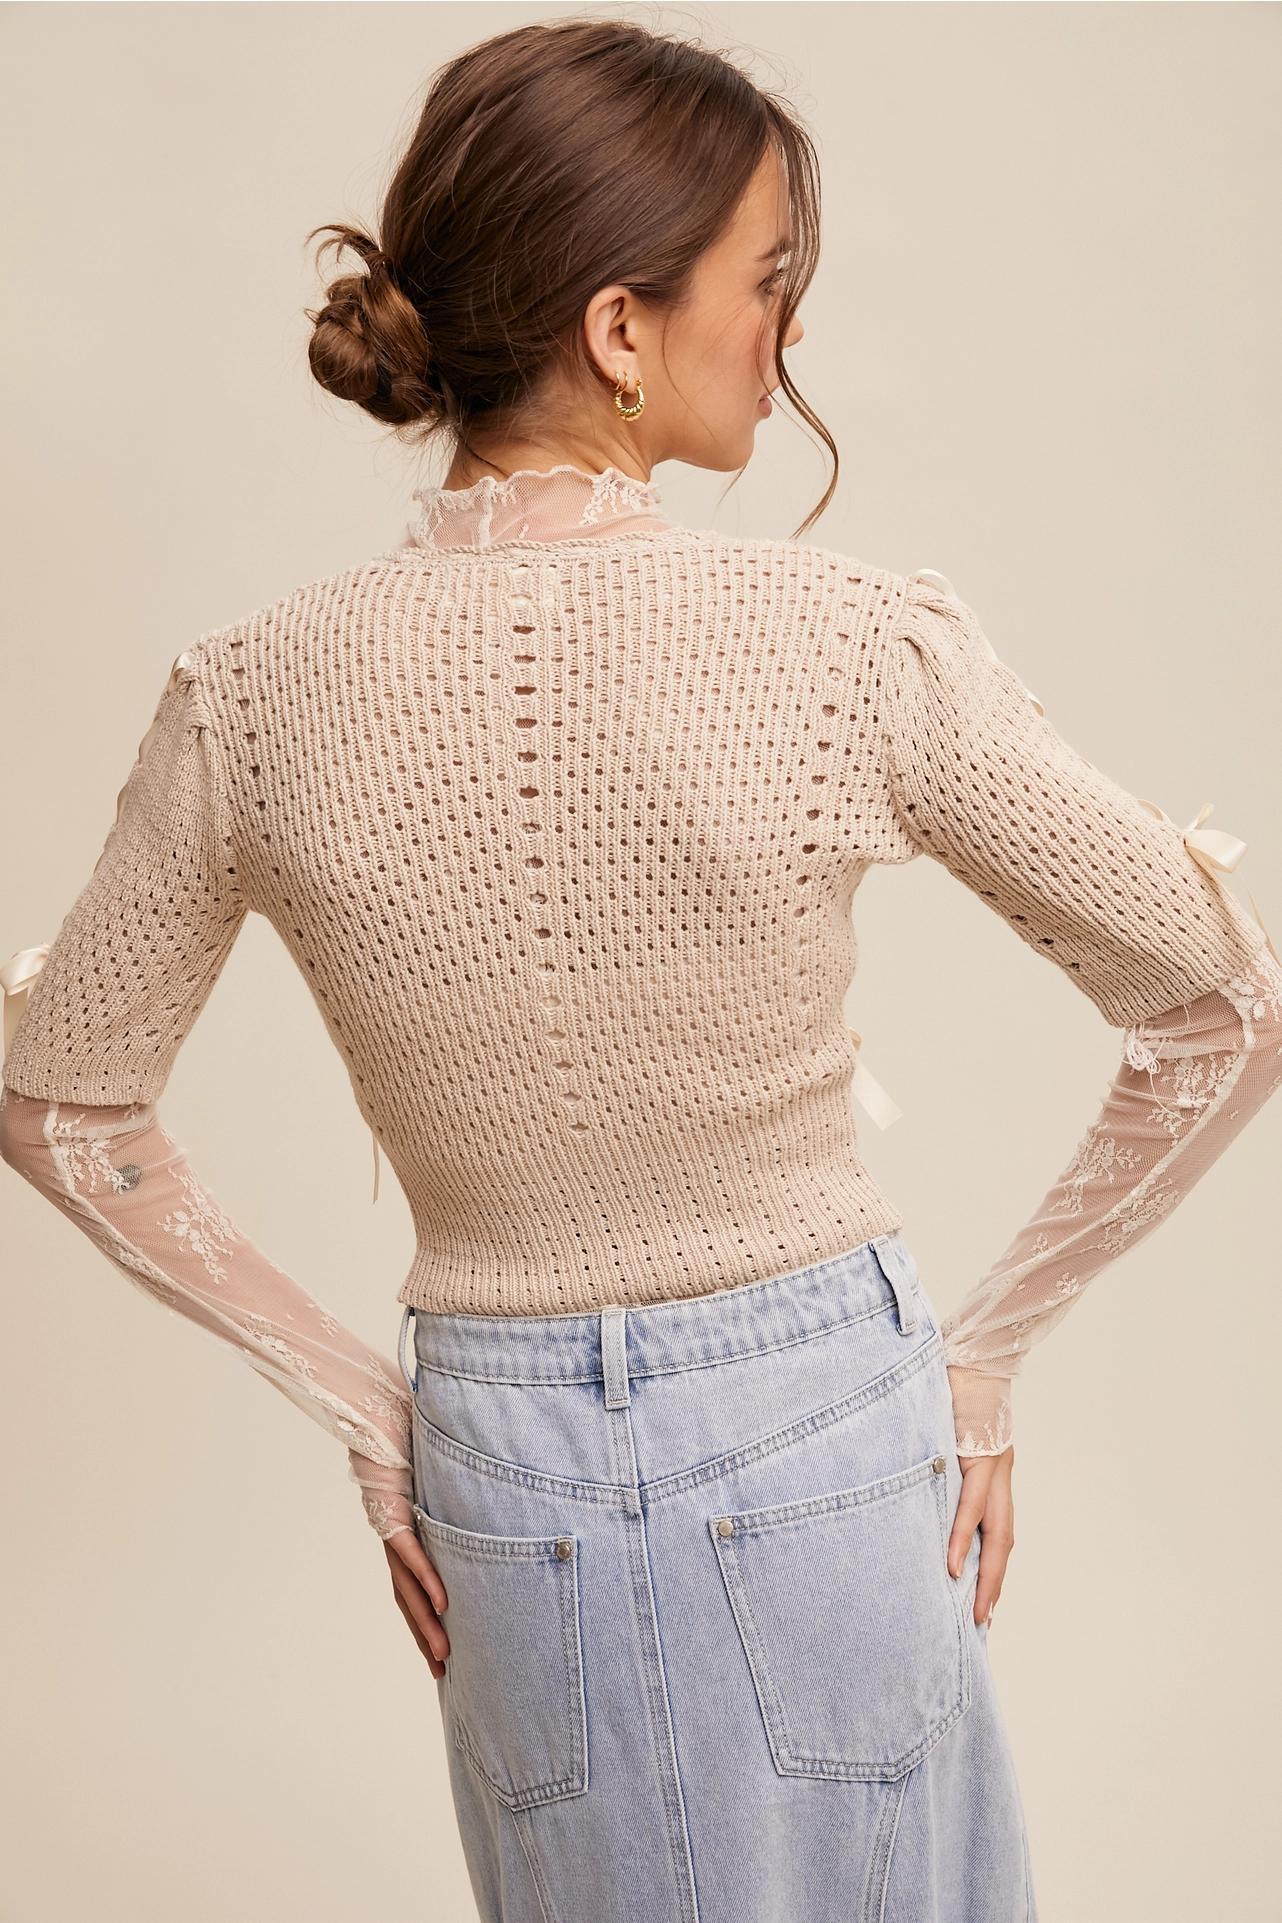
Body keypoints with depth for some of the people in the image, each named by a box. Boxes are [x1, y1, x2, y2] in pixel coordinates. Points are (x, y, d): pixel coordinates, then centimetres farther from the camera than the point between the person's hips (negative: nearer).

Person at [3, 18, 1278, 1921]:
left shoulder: (258, 694, -12)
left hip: (504, 1476, 2)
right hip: (833, 1433, -2)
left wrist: (363, 1405, 5)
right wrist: (984, 1354, 0)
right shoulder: (858, 643, -19)